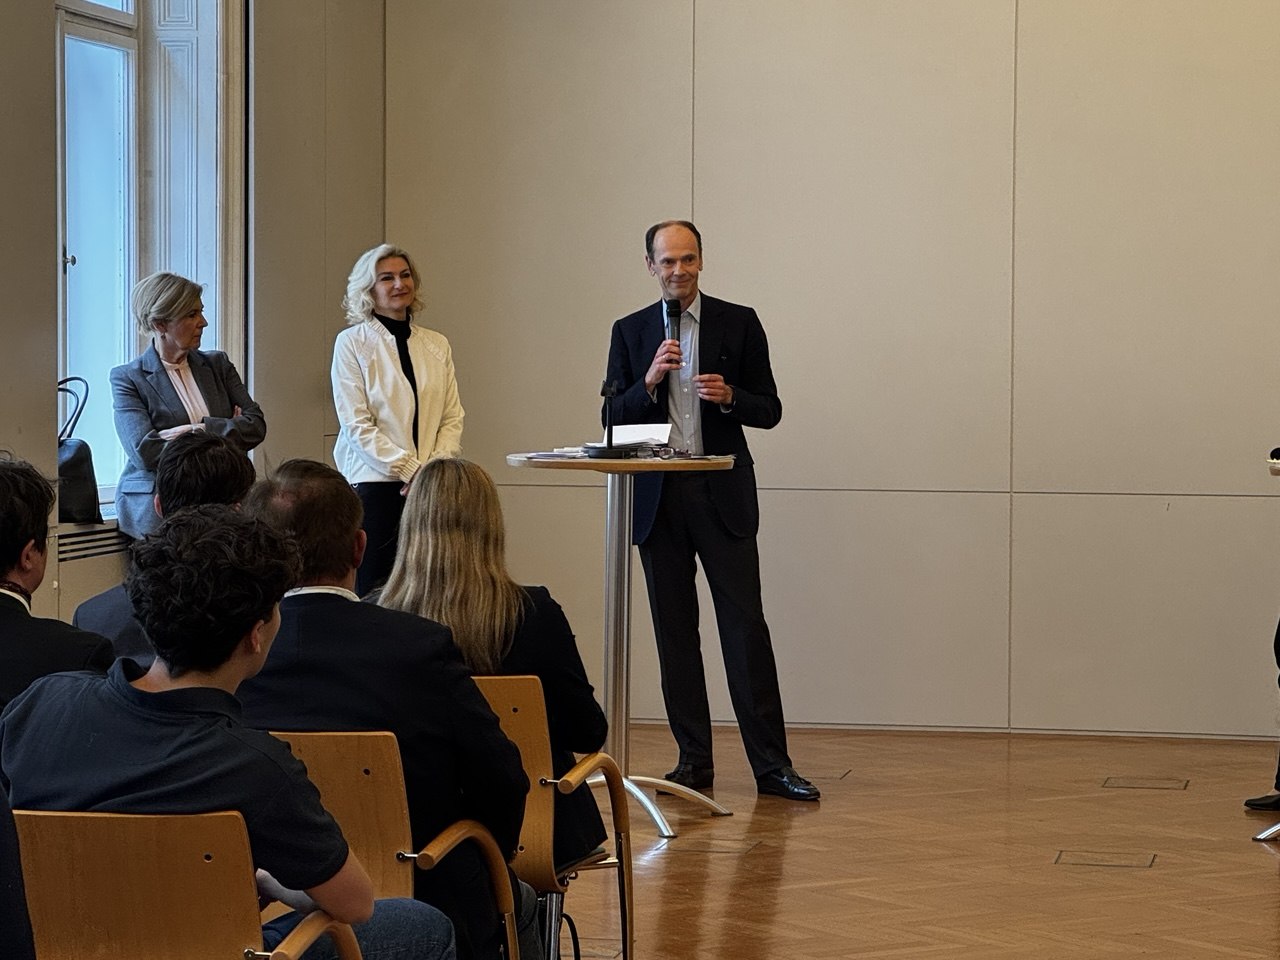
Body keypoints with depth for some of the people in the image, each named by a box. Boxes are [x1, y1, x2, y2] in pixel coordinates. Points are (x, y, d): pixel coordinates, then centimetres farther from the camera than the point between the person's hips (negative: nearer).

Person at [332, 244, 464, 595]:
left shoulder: (437, 345, 14)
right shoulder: (351, 343, 1)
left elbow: (453, 417, 11)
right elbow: (356, 424, -6)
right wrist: (409, 469, -13)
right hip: (374, 483, -4)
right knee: (373, 589, -4)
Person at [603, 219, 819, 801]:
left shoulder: (739, 323, 4)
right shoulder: (630, 332, 9)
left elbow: (769, 410, 4)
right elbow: (612, 420, 5)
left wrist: (730, 396, -16)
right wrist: (649, 380, -12)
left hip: (722, 495, -2)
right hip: (659, 498, 2)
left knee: (745, 626, -6)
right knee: (675, 632, 5)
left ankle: (771, 764, -5)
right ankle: (694, 760, 12)